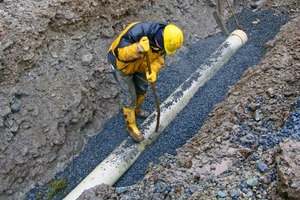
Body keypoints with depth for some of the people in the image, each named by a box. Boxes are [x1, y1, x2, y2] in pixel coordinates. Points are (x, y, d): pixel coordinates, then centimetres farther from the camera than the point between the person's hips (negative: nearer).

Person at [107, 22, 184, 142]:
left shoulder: (161, 38, -23)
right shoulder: (137, 32, -44)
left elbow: (159, 57, -11)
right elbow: (119, 52, -42)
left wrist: (153, 71, -31)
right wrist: (138, 48, -61)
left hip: (139, 63, 6)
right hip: (121, 63, -6)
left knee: (142, 88, 21)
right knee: (130, 95, 1)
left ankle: (136, 109, 52)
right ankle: (131, 126, 21)